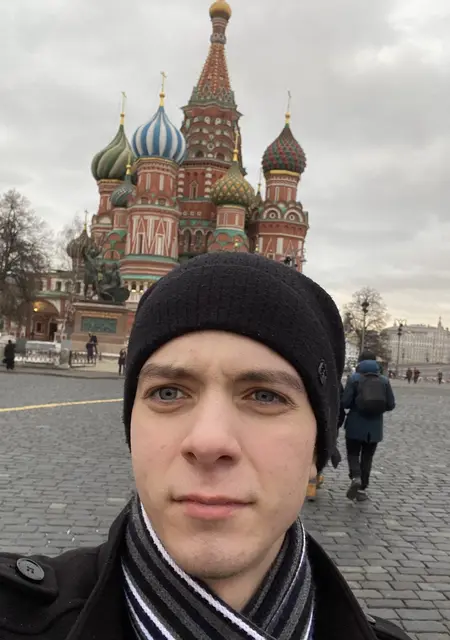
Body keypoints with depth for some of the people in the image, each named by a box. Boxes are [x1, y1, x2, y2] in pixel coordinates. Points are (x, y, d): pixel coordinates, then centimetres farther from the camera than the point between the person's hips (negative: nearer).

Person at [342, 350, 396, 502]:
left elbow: (345, 402, -12)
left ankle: (356, 478, -13)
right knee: (367, 457, 14)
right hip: (375, 427, 3)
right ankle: (362, 490, 16)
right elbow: (391, 405, 0)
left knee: (353, 454, 12)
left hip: (355, 426, -2)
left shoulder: (355, 378, -7)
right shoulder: (384, 380, 2)